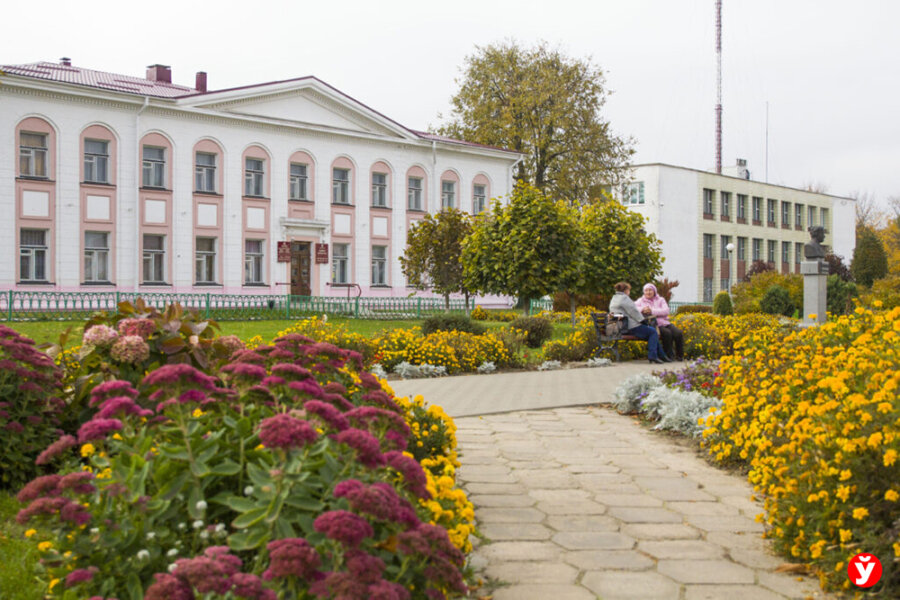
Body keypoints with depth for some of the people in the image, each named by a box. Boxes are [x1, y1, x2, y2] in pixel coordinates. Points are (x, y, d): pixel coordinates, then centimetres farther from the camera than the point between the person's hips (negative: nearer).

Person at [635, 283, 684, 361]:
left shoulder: (660, 300, 17)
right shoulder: (641, 301, 14)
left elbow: (666, 311, -3)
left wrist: (652, 311, -14)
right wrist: (642, 309, -19)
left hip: (665, 323, 3)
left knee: (678, 333, -23)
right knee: (667, 333, -32)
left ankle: (680, 355, -6)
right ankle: (669, 355, -18)